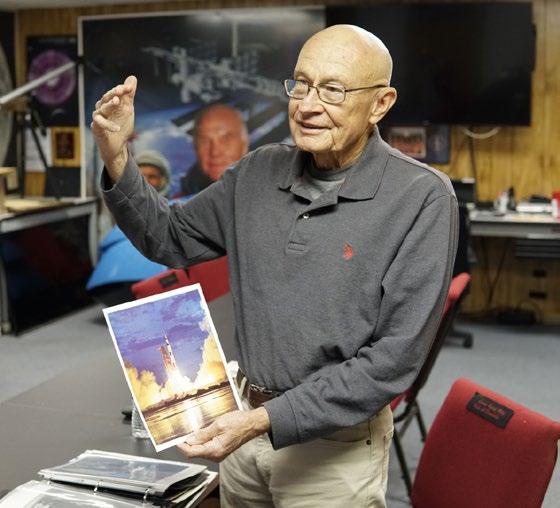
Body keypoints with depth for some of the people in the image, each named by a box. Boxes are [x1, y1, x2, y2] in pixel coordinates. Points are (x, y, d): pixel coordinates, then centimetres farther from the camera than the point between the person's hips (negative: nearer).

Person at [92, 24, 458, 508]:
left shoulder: (422, 198, -18)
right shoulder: (258, 173, -2)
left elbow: (394, 357, -21)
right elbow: (170, 240, 9)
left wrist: (265, 420, -26)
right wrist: (117, 158, -7)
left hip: (334, 441, -4)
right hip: (245, 421, 5)